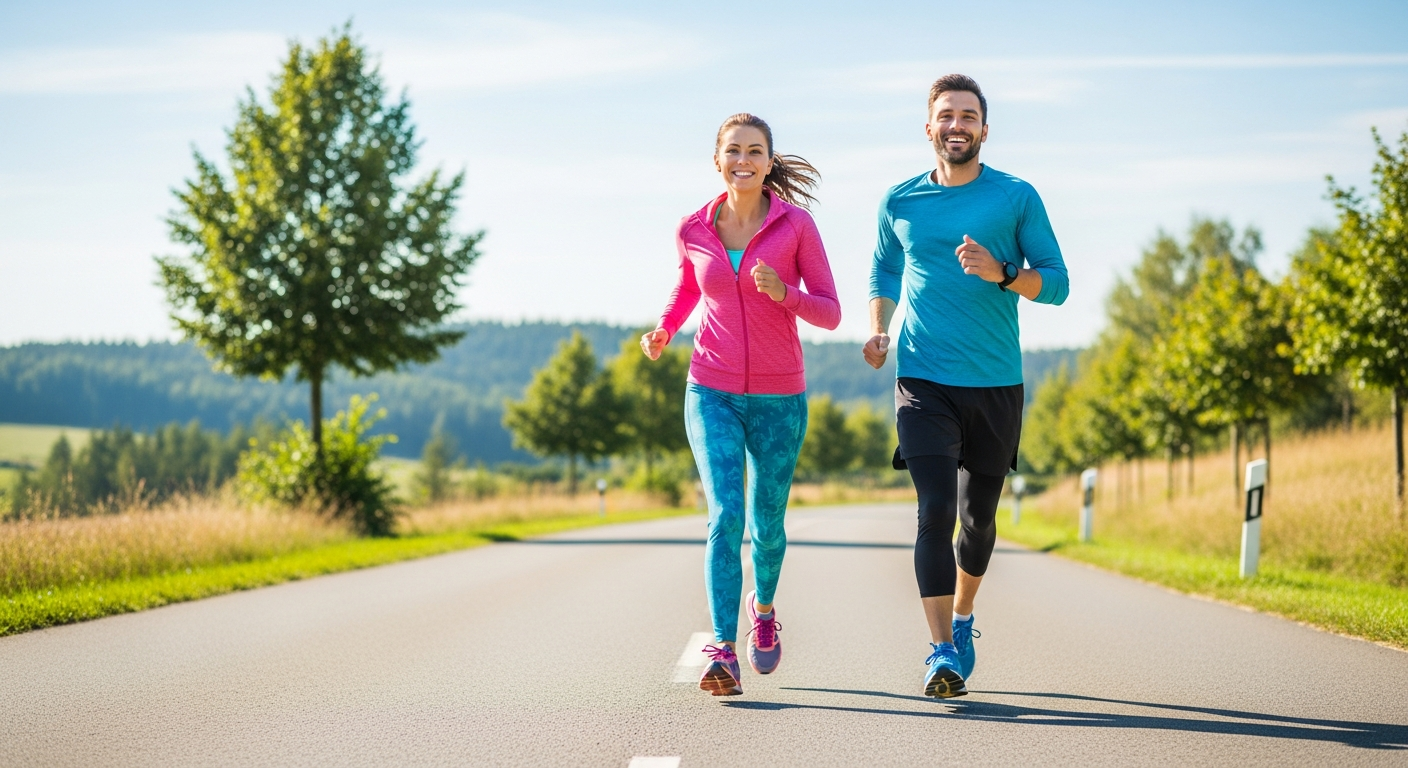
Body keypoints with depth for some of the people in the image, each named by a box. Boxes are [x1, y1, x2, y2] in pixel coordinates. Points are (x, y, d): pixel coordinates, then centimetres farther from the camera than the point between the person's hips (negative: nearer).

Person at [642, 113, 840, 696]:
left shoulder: (796, 225, -7)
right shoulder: (694, 230, -1)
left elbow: (830, 313, -4)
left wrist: (784, 293, -23)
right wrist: (663, 331, 3)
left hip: (778, 397, 0)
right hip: (713, 393, 0)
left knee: (766, 525, 11)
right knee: (725, 516, -16)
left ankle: (763, 608, 43)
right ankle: (723, 653, -18)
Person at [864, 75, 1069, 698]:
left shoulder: (1016, 197, 1)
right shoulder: (900, 202, 6)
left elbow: (1056, 283, 0)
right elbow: (883, 274, 22)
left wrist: (1000, 273, -18)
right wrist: (877, 331, 4)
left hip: (996, 384, 1)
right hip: (923, 381, -1)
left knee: (978, 516, 12)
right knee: (935, 512, -14)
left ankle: (961, 618, 38)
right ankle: (941, 650, -12)